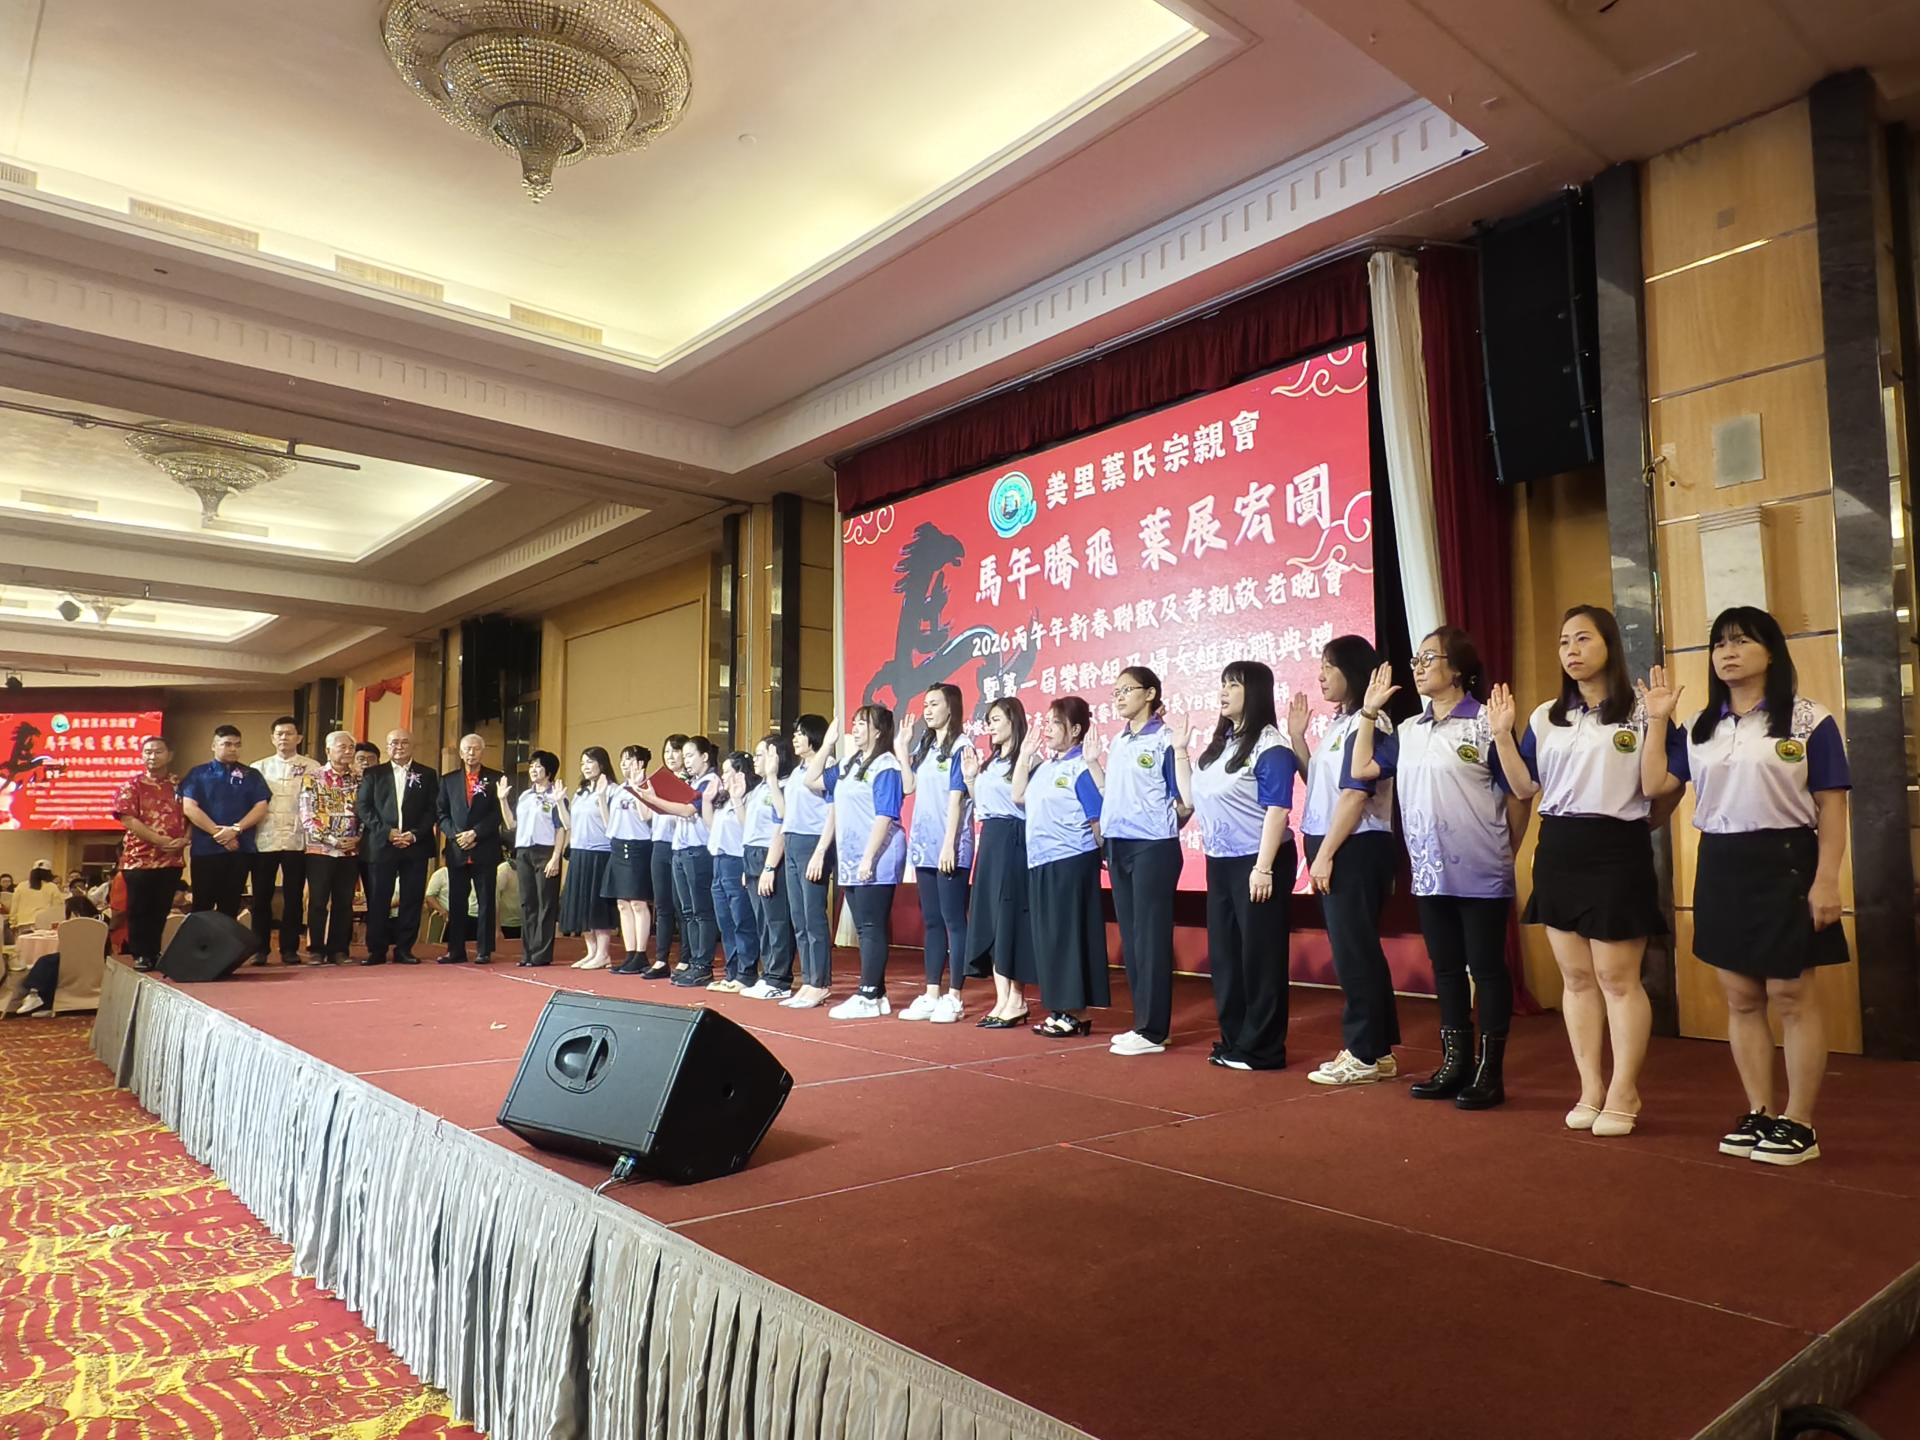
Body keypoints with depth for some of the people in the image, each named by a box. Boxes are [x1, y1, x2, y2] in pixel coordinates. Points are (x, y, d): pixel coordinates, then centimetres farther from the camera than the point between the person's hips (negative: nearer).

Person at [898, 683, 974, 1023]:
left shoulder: (960, 746, -8)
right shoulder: (923, 746, 14)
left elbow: (956, 799, -13)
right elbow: (909, 787, 15)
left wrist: (949, 844, -18)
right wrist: (902, 749, 10)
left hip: (950, 847, -8)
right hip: (924, 845, 8)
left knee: (953, 920, -2)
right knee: (931, 921, 11)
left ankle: (954, 998, 4)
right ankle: (931, 994, 17)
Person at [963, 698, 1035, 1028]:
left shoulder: (1025, 760, -9)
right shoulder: (989, 762, 17)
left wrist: (1024, 759, -26)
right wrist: (969, 778, 11)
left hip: (1012, 839, -9)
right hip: (989, 839, 9)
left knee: (1010, 916, -5)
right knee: (990, 917, 8)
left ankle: (1016, 1001, 3)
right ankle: (1002, 999, 14)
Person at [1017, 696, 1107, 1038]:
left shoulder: (1080, 767, -12)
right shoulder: (1044, 766, 12)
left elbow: (1099, 820, -13)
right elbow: (1018, 797, 13)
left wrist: (1094, 856, -7)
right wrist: (1025, 754, 11)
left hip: (1071, 863, -8)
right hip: (1041, 863, 8)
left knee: (1070, 936, -2)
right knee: (1048, 938, 11)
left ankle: (1077, 1014, 6)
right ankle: (1059, 1010, 20)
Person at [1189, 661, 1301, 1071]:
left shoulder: (1270, 745, -12)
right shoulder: (1219, 743, 13)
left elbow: (1277, 810, -18)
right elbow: (1194, 797, 19)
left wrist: (1263, 868, -21)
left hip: (1255, 862, -9)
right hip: (1219, 862, 9)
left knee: (1259, 956, 0)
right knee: (1223, 954, 13)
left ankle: (1262, 1049, 9)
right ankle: (1233, 1041, 24)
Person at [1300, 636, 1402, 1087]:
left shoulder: (1366, 723, -13)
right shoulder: (1339, 723, 15)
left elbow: (1356, 794, -19)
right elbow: (1318, 785, 16)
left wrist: (1325, 852, -19)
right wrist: (1296, 738, 10)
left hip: (1355, 849, -9)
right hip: (1332, 847, 9)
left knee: (1354, 952, -3)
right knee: (1353, 951, 13)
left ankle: (1365, 1054, 7)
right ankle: (1375, 1049, 22)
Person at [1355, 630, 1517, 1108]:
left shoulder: (1485, 724, -10)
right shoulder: (1410, 730, 11)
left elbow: (1516, 794, -7)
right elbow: (1362, 769, 12)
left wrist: (1506, 853, -2)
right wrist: (1369, 711, 10)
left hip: (1480, 873, -6)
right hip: (1430, 872, 7)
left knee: (1487, 968, 4)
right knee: (1446, 968, 13)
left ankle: (1490, 1071, 13)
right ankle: (1455, 1064, 24)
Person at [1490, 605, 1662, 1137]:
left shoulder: (1638, 714, -4)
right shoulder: (1546, 718, 10)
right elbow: (1524, 788, 7)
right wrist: (1502, 734, -2)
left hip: (1617, 850, -5)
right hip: (1558, 850, 5)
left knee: (1617, 977, 0)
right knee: (1576, 977, 9)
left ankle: (1623, 1092, 13)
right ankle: (1591, 1087, 19)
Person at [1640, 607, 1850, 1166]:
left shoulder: (1808, 719, -4)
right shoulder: (1699, 728, 10)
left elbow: (1832, 807, -6)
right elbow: (1654, 785, 5)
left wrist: (1826, 880, -13)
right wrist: (1658, 721, 2)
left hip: (1784, 863, -5)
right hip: (1720, 867, 5)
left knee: (1792, 997, 1)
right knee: (1741, 999, 10)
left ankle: (1798, 1124, 11)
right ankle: (1760, 1114, 21)